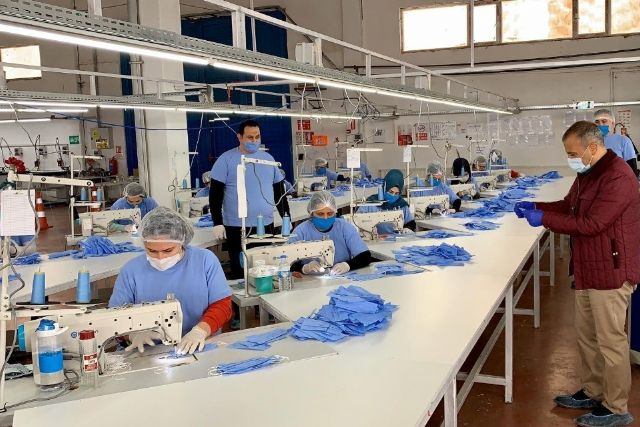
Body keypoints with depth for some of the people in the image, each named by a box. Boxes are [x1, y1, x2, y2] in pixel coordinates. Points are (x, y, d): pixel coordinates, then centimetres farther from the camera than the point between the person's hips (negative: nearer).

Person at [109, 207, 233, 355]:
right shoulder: (131, 271, 2)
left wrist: (201, 330, -19)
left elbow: (222, 305, -1)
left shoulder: (205, 260, 0)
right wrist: (134, 332, -16)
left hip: (202, 349, 1)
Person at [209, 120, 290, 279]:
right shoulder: (226, 159, -4)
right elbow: (215, 194, -5)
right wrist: (217, 223, -12)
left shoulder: (268, 158, 9)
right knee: (241, 273, 3)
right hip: (237, 227, -4)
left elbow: (279, 191, 15)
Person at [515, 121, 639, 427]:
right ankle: (592, 392, 33)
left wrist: (543, 219, -23)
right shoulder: (588, 173, 11)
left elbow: (590, 224, -26)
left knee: (610, 341, 2)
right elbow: (568, 206, 18)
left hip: (610, 271, -10)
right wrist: (535, 206, 2)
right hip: (588, 268, 10)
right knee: (586, 335, 18)